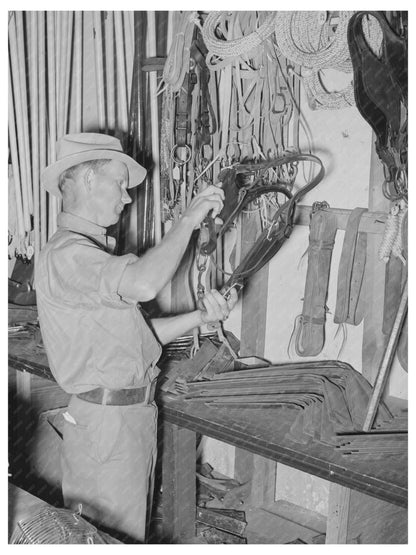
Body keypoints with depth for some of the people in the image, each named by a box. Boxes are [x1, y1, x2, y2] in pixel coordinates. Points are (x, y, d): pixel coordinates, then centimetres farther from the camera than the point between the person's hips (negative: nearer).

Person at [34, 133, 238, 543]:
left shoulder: (94, 248, 16)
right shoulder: (65, 254, -19)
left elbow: (137, 335, 14)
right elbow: (143, 284, -38)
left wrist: (200, 317, 2)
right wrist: (187, 220, -24)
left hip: (133, 413, 10)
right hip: (104, 420, -10)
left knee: (132, 530, 21)